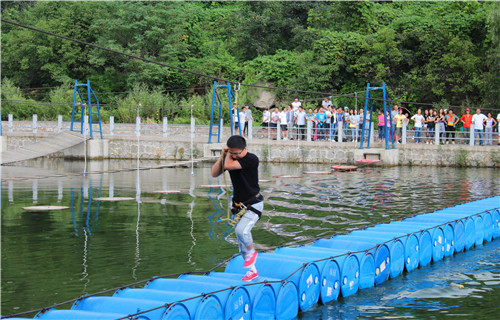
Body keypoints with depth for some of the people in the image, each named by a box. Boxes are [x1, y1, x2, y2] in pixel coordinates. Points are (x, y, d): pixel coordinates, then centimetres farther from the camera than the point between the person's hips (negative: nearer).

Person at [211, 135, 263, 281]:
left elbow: (229, 166, -29)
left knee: (241, 230, -29)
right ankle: (252, 271, 25)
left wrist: (228, 155, -11)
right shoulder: (231, 158, 1)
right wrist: (223, 155, -9)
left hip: (253, 204, -7)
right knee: (241, 242, 10)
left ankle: (252, 252, 1)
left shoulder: (252, 159, -21)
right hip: (238, 205, 7)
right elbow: (214, 173, -4)